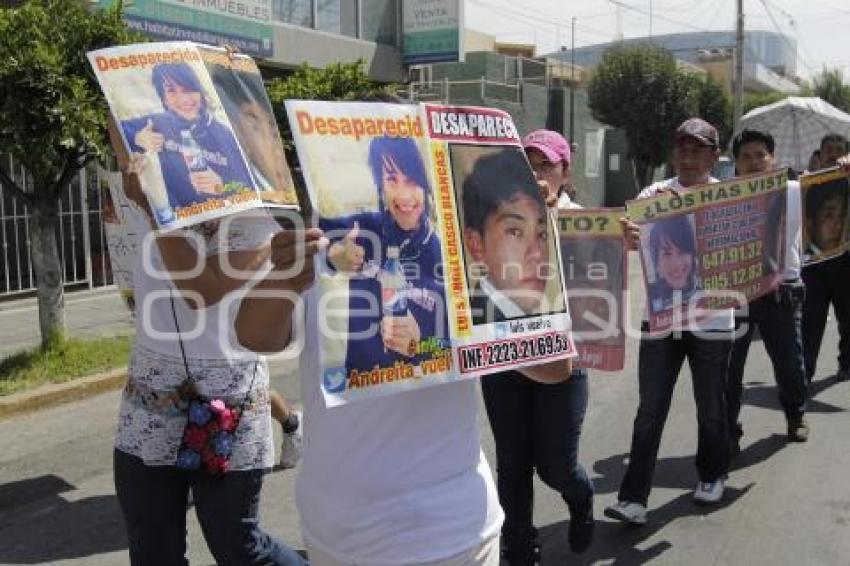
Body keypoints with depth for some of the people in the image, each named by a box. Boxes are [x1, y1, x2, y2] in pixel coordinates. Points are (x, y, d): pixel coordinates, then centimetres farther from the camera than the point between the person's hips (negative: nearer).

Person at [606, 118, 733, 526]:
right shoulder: (655, 194, 1)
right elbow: (633, 229, -13)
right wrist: (626, 233, -37)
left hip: (710, 320, 0)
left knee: (711, 406, 14)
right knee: (650, 411, 1)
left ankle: (712, 474, 38)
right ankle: (633, 497, 6)